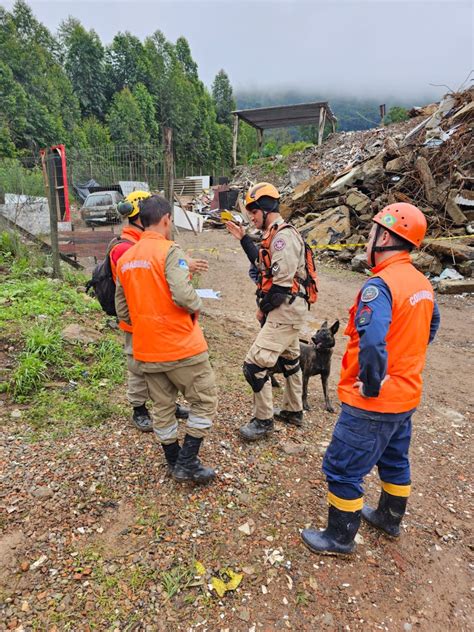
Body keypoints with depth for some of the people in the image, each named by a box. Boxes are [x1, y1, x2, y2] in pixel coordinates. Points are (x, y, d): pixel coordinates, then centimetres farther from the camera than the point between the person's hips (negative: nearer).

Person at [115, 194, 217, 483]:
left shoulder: (125, 258, 8)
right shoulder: (170, 250, -13)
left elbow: (123, 310, 11)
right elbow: (183, 295, -26)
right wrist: (197, 305, -5)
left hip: (146, 350, 7)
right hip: (180, 346, -7)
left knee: (163, 406, 18)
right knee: (205, 400, 11)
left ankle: (174, 462, 33)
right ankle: (188, 461, 14)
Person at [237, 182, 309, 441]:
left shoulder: (283, 235, -19)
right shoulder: (275, 235, 14)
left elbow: (281, 281, -23)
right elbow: (264, 268, 16)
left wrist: (263, 307, -13)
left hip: (286, 309, -11)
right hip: (288, 308, 11)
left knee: (255, 364, -9)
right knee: (289, 358, 21)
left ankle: (263, 420, 7)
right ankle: (293, 411, 38)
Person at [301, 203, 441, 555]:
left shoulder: (380, 284, -26)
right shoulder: (422, 283, 3)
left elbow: (372, 343, -38)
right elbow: (431, 327, 19)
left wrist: (371, 386, -22)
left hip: (374, 403, -9)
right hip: (407, 395, 9)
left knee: (342, 468, 8)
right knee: (395, 459, 27)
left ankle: (340, 537, 26)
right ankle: (389, 518, 48)